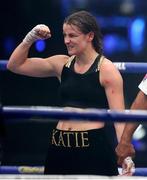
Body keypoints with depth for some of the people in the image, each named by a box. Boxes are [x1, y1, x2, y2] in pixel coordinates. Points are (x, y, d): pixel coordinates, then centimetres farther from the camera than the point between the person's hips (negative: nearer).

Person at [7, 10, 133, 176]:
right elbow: (16, 65, 16)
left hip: (93, 147, -5)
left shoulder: (106, 69, -5)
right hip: (59, 146, 5)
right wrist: (30, 38, 2)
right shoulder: (62, 64, 10)